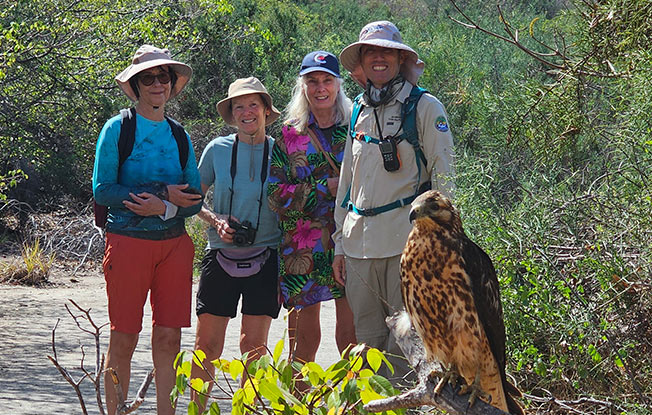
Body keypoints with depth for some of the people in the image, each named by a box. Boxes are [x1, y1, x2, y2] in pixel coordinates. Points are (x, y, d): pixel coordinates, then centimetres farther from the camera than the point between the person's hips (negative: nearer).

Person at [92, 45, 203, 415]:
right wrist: (164, 194, -11)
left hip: (174, 243, 4)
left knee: (169, 338, 2)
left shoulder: (180, 136, 13)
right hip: (128, 242, -4)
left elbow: (194, 200, 10)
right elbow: (102, 190, -7)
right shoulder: (118, 129, 1)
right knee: (124, 338, -2)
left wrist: (162, 207, -11)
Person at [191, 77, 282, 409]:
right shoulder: (217, 149, 3)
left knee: (254, 344, 0)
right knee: (207, 343, -1)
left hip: (265, 258, 0)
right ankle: (198, 409, 12)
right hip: (222, 256, 0)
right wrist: (215, 220, -6)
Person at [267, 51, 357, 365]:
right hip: (304, 246, 0)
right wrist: (326, 188, -9)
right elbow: (276, 195, 0)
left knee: (350, 333, -5)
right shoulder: (290, 134, 8)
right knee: (306, 335, 2)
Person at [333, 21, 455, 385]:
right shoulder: (359, 113, 18)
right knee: (368, 339, 7)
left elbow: (443, 177, -1)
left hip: (408, 241, -5)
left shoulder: (425, 107, 2)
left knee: (404, 342, -6)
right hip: (360, 241, 5)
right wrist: (340, 244, 17)